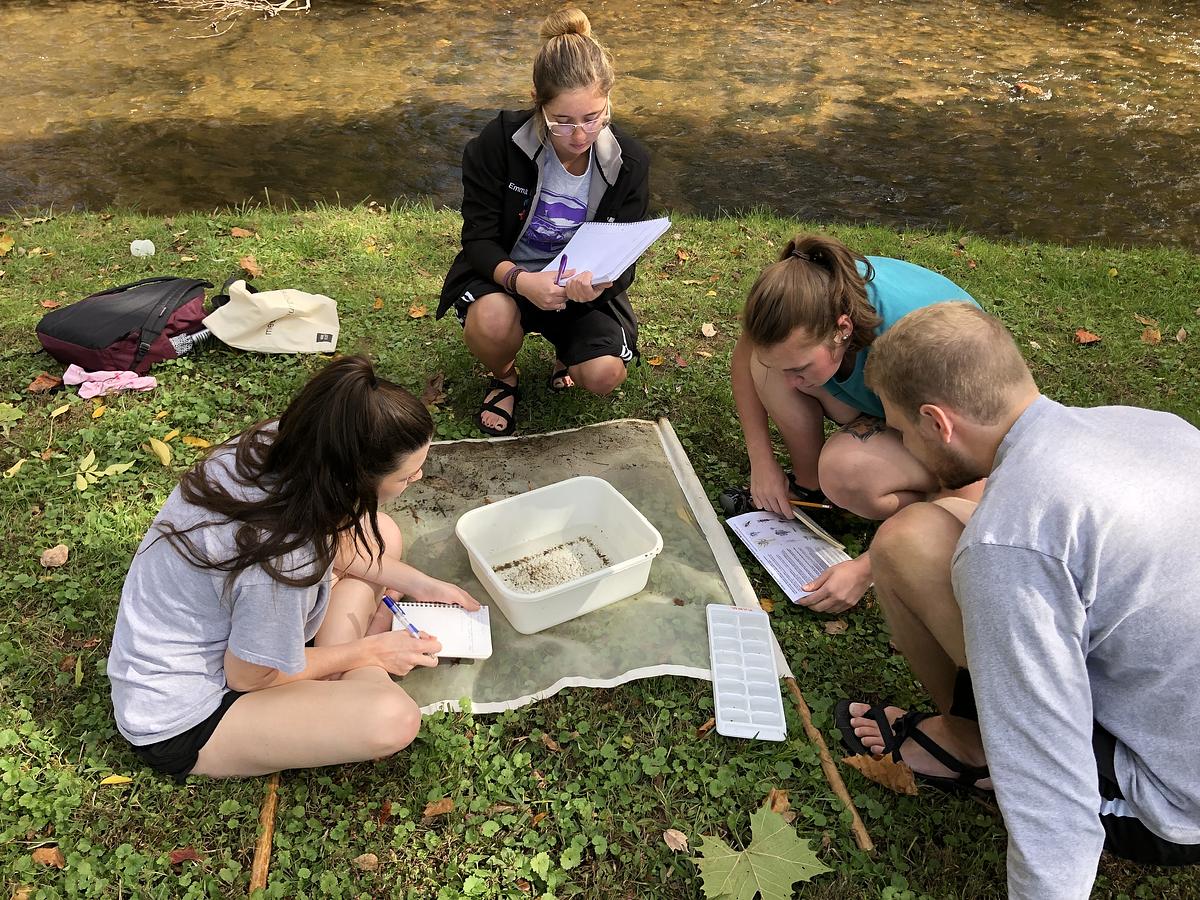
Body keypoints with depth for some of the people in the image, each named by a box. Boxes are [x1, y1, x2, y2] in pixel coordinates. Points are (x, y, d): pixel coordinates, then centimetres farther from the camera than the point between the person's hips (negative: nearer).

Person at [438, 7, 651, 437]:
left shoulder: (629, 163, -13)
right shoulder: (499, 143, -19)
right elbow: (479, 239, -17)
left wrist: (599, 282, -36)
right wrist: (521, 280, -40)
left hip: (585, 287, 2)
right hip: (504, 275, -1)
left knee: (605, 374, -25)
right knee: (493, 319, -37)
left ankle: (566, 352, 16)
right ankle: (504, 377, 3)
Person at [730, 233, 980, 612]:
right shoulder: (808, 294, -26)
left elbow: (968, 490, -33)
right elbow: (744, 354, -4)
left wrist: (865, 569, -33)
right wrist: (762, 461, -9)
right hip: (879, 401, 5)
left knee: (844, 469, -36)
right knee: (768, 360, -20)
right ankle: (807, 484, -1)